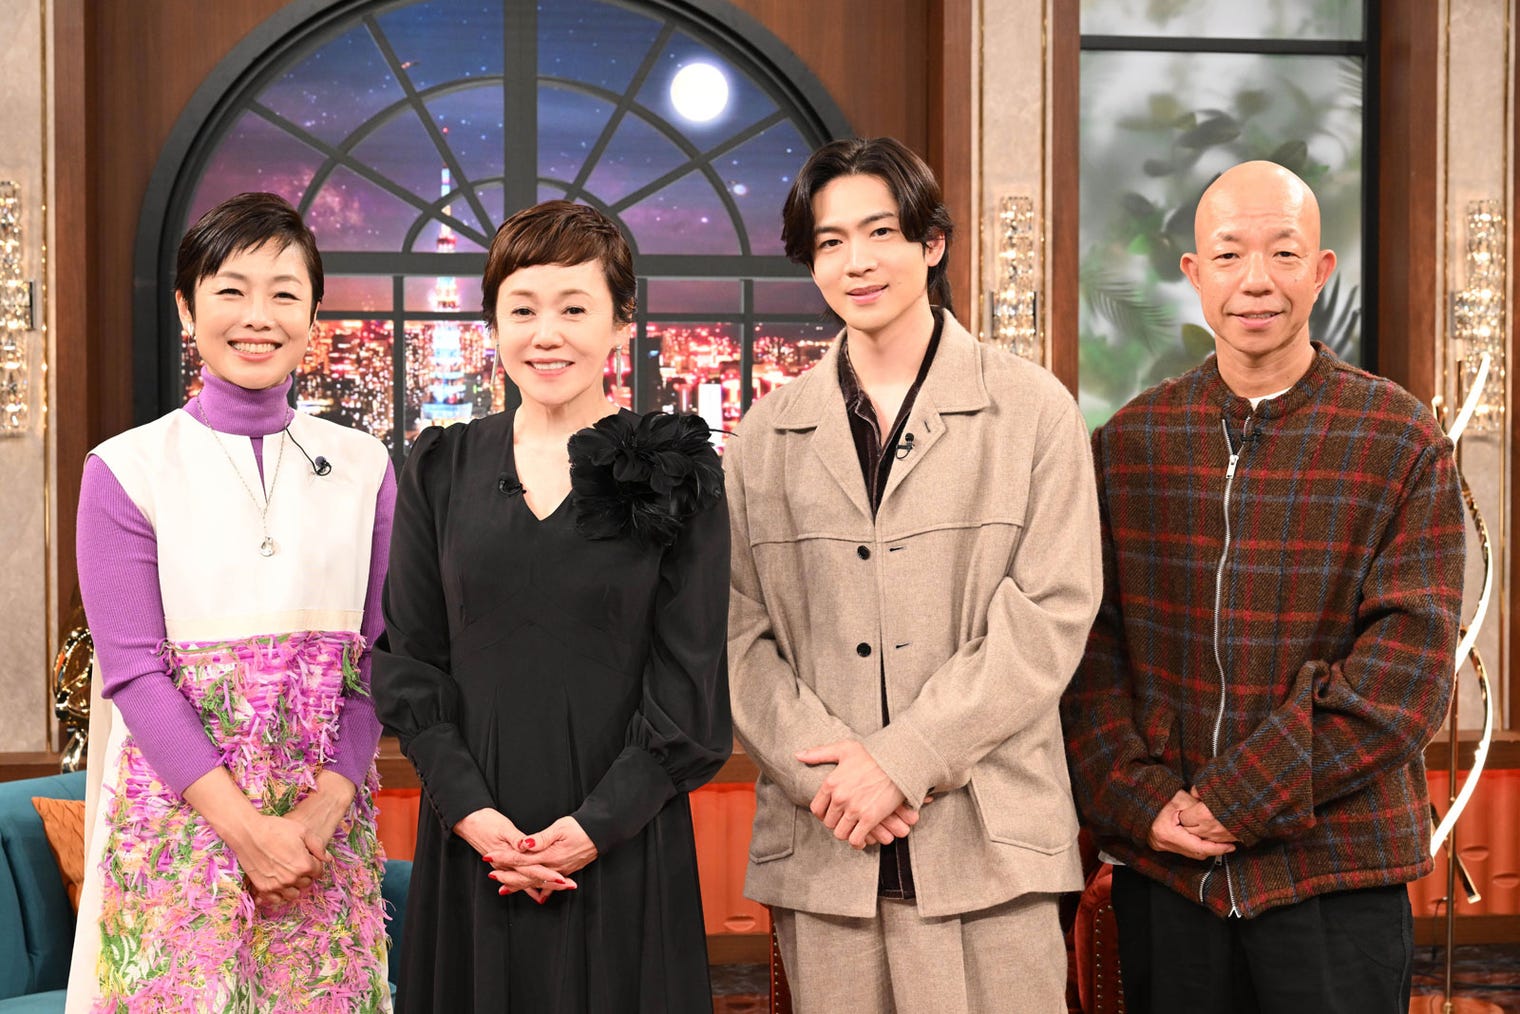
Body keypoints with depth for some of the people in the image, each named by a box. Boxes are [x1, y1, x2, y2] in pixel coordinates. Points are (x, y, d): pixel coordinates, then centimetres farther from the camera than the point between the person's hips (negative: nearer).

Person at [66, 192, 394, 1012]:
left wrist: (325, 807, -10)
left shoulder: (364, 468, 6)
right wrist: (245, 825, -13)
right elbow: (133, 669, -7)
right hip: (179, 811, -2)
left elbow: (379, 653, 3)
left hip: (327, 817, 2)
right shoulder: (125, 471, -2)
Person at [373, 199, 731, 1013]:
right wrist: (469, 809, -9)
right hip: (473, 843, 2)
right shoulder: (441, 471, 7)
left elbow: (690, 678, -4)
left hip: (623, 844, -2)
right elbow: (408, 661, 4)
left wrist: (599, 823, -12)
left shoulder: (674, 473, -1)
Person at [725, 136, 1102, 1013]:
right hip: (821, 847, 2)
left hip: (984, 839, -2)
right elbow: (742, 632, 6)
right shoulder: (768, 437, 11)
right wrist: (821, 767, -10)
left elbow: (1049, 617, -4)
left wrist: (903, 761, -10)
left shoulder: (1033, 412, 4)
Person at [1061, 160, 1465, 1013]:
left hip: (1336, 875, -2)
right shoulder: (1129, 444, 6)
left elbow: (1411, 662, -9)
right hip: (1163, 869, 2)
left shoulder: (1403, 442, -3)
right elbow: (1089, 646, 4)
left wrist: (1244, 797, -14)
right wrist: (1139, 799, -10)